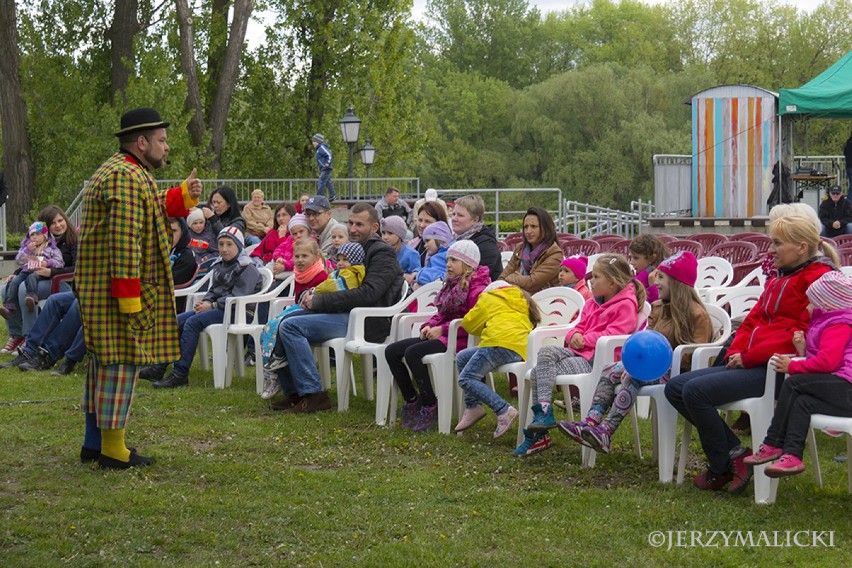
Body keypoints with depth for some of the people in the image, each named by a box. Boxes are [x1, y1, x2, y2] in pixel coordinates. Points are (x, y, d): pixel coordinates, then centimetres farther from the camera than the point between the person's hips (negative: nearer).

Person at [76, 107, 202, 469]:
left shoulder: (115, 171, 18)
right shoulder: (127, 177, -17)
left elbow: (148, 212, 23)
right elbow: (124, 240, -23)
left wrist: (183, 196, 8)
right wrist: (129, 299, -25)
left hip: (98, 290, 11)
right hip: (117, 290, -11)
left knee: (104, 360, 16)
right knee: (122, 361, -6)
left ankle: (94, 442, 24)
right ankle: (113, 449, -1)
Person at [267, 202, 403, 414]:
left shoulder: (382, 254, -7)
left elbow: (368, 294, -21)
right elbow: (340, 286, 27)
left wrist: (319, 301, -18)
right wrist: (313, 296, 3)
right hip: (345, 315, 9)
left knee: (291, 326, -22)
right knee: (280, 322, 3)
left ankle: (313, 394, -21)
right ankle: (293, 392, 3)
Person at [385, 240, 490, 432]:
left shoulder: (477, 287, -11)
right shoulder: (452, 284, 19)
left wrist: (442, 330, -19)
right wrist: (429, 326, 4)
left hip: (461, 340, -10)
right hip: (442, 335, 10)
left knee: (412, 353, -30)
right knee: (392, 351, -3)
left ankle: (430, 406, -19)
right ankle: (411, 400, 4)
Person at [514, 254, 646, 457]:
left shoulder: (626, 305, -5)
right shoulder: (592, 303, 23)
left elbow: (612, 335, -16)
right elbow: (579, 326, 23)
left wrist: (585, 340, -13)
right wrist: (574, 336, -1)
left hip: (598, 360, -8)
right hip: (579, 352, 8)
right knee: (546, 351, -20)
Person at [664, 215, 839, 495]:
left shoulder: (817, 278, -9)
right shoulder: (777, 278, 20)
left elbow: (803, 333, -18)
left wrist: (748, 358, -16)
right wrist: (735, 352, 1)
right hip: (748, 362, 10)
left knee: (696, 390, -23)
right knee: (675, 387, 0)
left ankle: (721, 468, -5)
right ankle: (735, 453, -2)